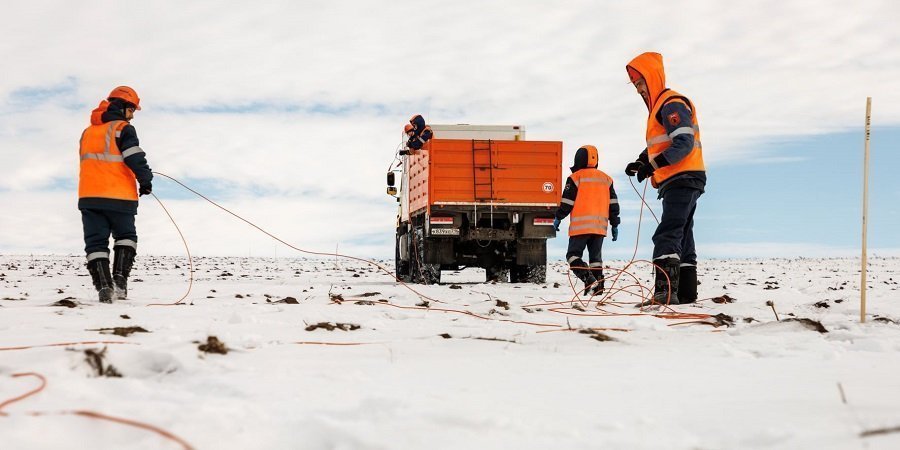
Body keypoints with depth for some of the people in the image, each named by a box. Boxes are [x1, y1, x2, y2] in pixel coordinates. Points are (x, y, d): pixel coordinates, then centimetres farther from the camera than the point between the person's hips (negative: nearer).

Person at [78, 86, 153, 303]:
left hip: (89, 196, 4)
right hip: (119, 196, -4)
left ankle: (103, 285, -7)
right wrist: (145, 180, -1)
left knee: (96, 242, 5)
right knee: (126, 237, 14)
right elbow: (135, 158, -13)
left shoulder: (87, 132, 19)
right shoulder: (123, 129, -4)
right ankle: (120, 278, -3)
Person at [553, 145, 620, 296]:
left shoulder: (576, 177, -2)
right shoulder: (606, 178, 15)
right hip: (600, 226, 5)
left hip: (580, 226, -5)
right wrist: (615, 225, 19)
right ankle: (597, 286, 5)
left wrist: (558, 218, 7)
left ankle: (589, 280, -19)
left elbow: (567, 201, -5)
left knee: (573, 255, -1)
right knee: (595, 257, 12)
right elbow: (613, 204, 14)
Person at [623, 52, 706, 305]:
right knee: (681, 238, 12)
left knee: (667, 236, -19)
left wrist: (653, 165, -27)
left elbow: (684, 143, -21)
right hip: (680, 182, 11)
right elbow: (659, 145, 25)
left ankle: (665, 291, -27)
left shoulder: (671, 103, -10)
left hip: (682, 180, -11)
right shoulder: (658, 107, 23)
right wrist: (641, 162, 7)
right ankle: (686, 293, 17)